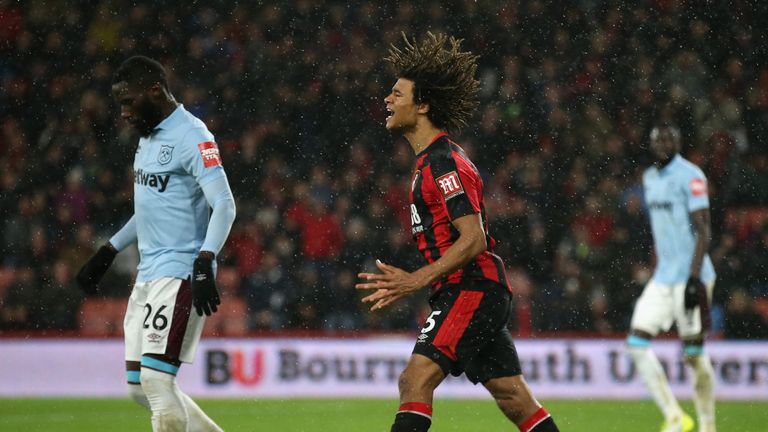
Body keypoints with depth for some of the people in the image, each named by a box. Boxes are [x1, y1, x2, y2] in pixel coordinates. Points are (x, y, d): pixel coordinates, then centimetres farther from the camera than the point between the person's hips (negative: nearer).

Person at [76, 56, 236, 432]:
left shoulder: (191, 137, -12)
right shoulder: (149, 136, 17)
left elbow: (224, 205, -21)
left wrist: (204, 263, -32)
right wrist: (108, 252, 29)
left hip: (180, 274, -10)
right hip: (148, 274, 10)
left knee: (156, 379, -17)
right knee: (140, 387, 7)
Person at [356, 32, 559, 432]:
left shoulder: (444, 163, -14)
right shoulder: (429, 161, 18)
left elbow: (473, 239, -21)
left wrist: (418, 281, -23)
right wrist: (405, 281, 20)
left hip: (473, 290, -10)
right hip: (468, 291, 10)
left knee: (416, 380, -19)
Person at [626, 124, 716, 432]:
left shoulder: (690, 177, -12)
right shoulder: (650, 179, 13)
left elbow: (703, 230, -15)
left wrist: (694, 277, -21)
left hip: (690, 276, -8)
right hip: (663, 277, 8)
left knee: (694, 352, -4)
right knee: (637, 342, -3)